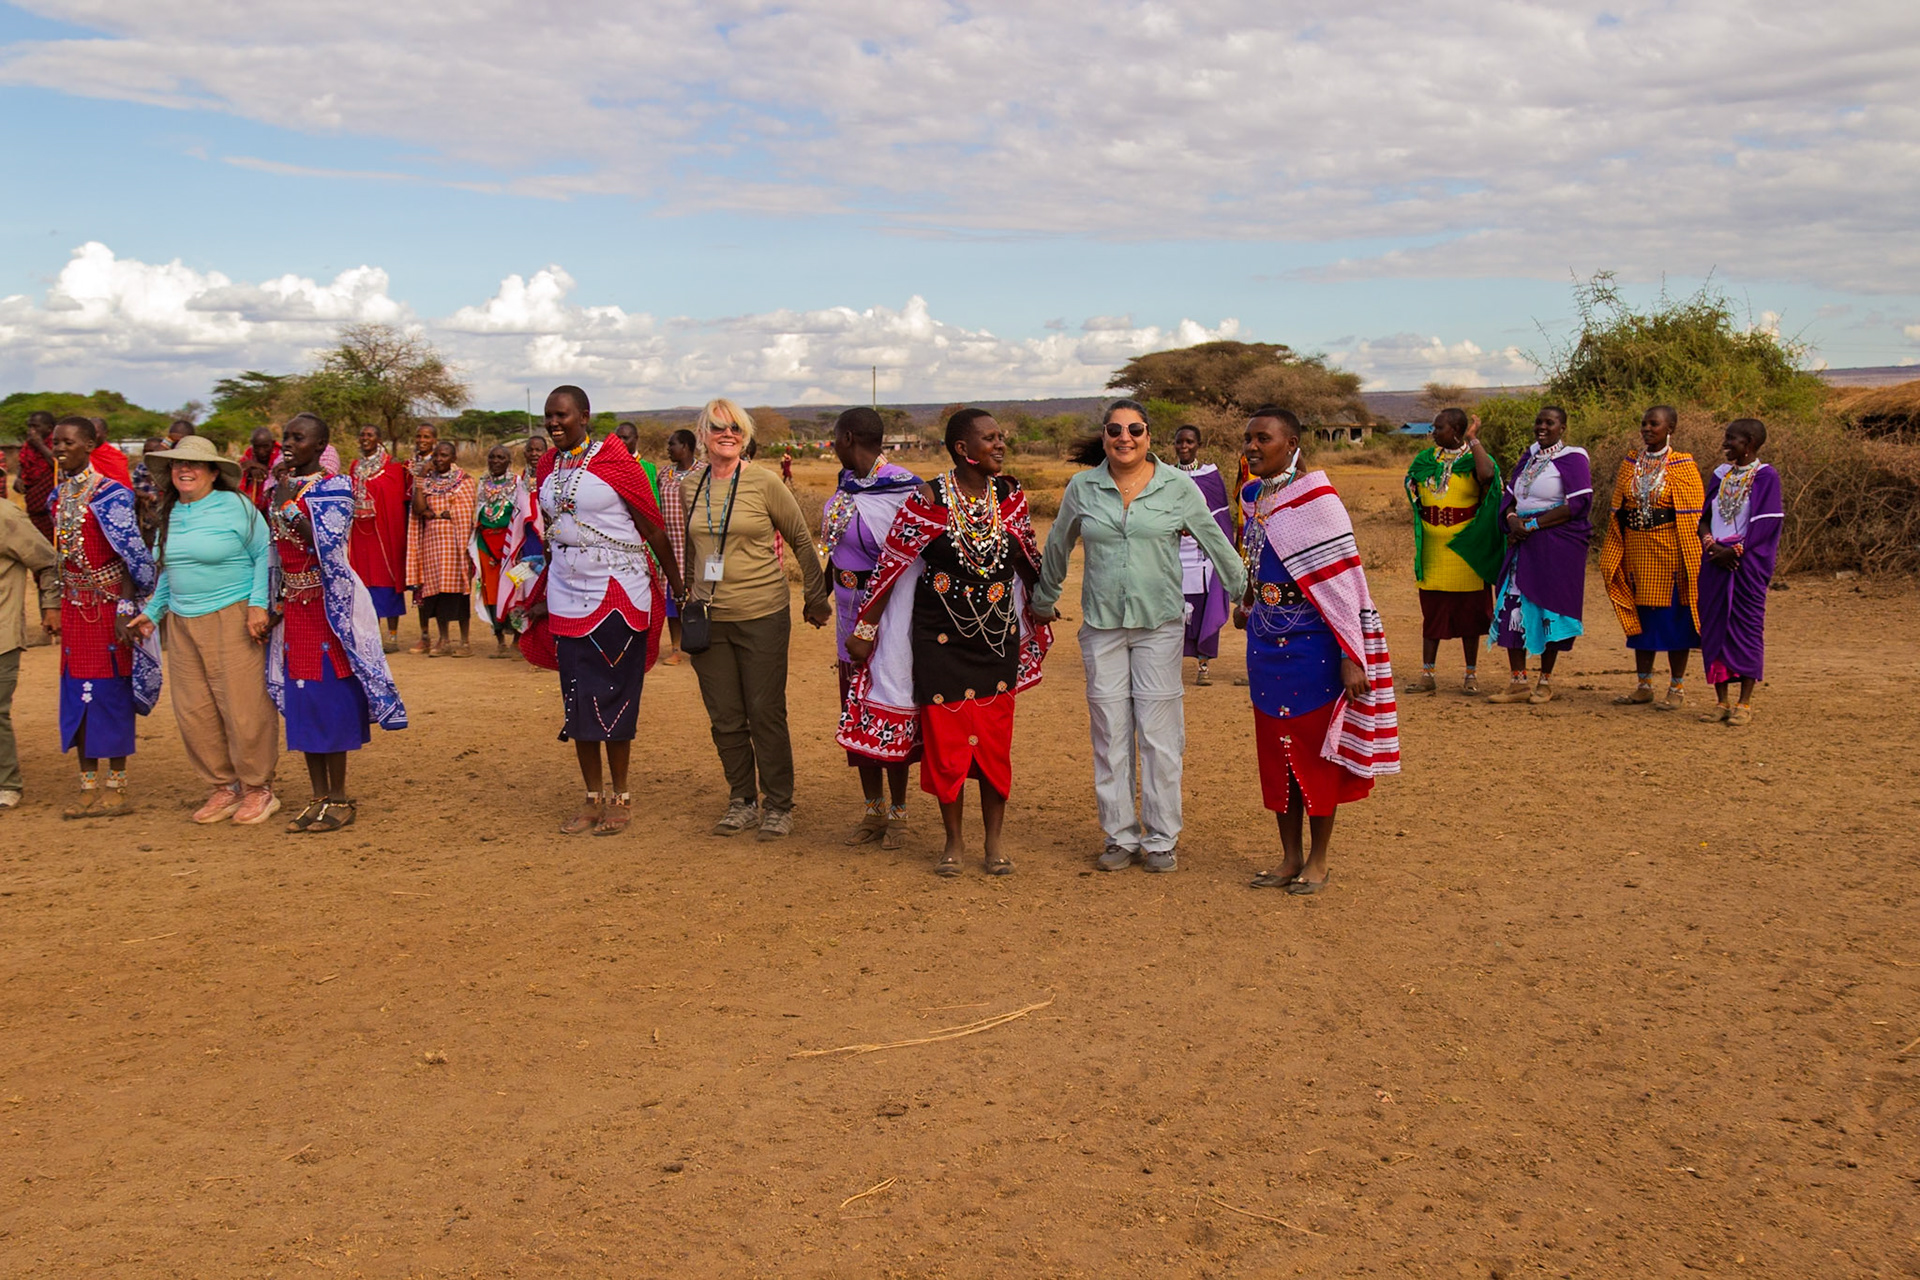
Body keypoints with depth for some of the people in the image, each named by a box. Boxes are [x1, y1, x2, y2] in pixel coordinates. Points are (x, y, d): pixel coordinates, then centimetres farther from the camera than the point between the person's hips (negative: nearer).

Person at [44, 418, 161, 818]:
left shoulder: (109, 494, -12)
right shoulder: (59, 495, 9)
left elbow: (131, 556, -14)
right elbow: (61, 556, 16)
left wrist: (125, 610, -19)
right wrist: (57, 607, 15)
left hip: (108, 605, -7)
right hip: (74, 608, 7)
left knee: (110, 691, -1)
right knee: (77, 691, 8)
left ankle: (116, 786, 8)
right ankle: (88, 785, 17)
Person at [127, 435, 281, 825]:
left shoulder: (236, 507, -4)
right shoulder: (169, 514, 14)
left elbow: (265, 555, -6)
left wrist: (259, 604, -14)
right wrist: (151, 612, 19)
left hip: (232, 618, -6)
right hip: (181, 622, 7)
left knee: (243, 708, -6)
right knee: (193, 712, 5)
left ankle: (258, 789, 9)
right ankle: (223, 788, 17)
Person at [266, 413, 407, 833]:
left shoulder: (333, 488, -7)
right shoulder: (283, 487, 12)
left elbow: (328, 544, -20)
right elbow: (274, 552, 16)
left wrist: (288, 508, -17)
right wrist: (274, 603, 9)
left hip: (328, 607, -7)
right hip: (294, 608, 7)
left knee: (330, 699, -3)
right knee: (301, 702, 8)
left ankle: (339, 799, 6)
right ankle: (319, 797, 16)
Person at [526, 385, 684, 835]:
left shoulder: (614, 461, -9)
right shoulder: (549, 466, 8)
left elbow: (653, 529, -7)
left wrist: (678, 588, -5)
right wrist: (542, 595, 16)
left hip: (617, 595, -6)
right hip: (567, 597, 6)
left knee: (612, 695, -1)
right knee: (575, 698, 7)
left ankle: (621, 798, 12)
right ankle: (593, 799, 17)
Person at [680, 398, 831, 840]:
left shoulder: (764, 484, -6)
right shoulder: (688, 488, 6)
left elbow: (802, 539, 2)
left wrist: (816, 597, 6)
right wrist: (686, 597, 19)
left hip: (762, 616, -4)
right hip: (708, 618, 4)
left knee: (766, 715, 1)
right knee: (725, 719, 9)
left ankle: (778, 806, 14)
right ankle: (741, 801, 23)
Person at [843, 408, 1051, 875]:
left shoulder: (1011, 496, 1)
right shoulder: (928, 501, -11)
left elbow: (1029, 561, 16)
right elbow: (890, 566, -6)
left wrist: (1038, 612, 24)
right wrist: (864, 628, -4)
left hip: (998, 640, 3)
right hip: (940, 641, -3)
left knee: (996, 741, 5)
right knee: (945, 739, 3)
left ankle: (994, 841, 18)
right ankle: (953, 841, 18)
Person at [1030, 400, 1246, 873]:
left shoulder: (1178, 487, 0)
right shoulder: (1082, 488, 4)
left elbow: (1216, 544, 8)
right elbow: (1057, 548, 18)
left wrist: (1247, 594, 11)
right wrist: (1043, 602, 26)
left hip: (1160, 622, -1)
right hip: (1102, 624, 2)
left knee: (1159, 734, 0)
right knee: (1109, 733, 4)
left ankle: (1161, 839, 12)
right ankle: (1120, 836, 17)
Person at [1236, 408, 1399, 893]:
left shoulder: (1315, 498, -15)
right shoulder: (1253, 496, 6)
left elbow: (1343, 581, -17)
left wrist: (1351, 657, -20)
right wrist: (1247, 603, 18)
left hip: (1312, 645, -7)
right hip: (1266, 643, 7)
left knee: (1315, 749, 4)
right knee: (1275, 749, 11)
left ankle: (1318, 861, 17)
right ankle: (1290, 857, 23)